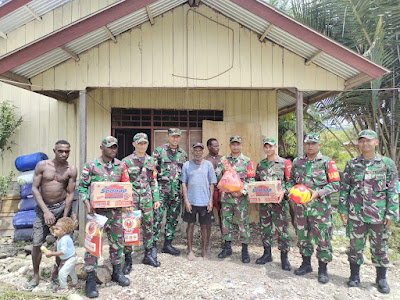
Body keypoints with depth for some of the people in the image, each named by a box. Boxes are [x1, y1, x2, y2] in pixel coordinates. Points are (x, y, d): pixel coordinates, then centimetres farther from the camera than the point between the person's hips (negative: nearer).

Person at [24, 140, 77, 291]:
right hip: (43, 207, 0)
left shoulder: (71, 170, -7)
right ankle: (36, 276, 20)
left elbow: (70, 194, -7)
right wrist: (46, 211, -13)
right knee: (37, 243, 1)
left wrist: (64, 218, -11)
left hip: (62, 206, 0)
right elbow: (34, 189, -6)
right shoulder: (42, 165, -6)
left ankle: (56, 271, 28)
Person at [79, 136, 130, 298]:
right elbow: (82, 186, -2)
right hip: (96, 210, -4)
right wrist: (87, 203, -16)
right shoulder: (91, 165, -4)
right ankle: (90, 280, 12)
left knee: (117, 241, 13)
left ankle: (117, 272, 31)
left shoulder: (121, 165, 5)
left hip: (116, 210, 4)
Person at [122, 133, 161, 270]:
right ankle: (128, 259, 14)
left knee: (148, 226, 11)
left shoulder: (151, 161, 9)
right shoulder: (126, 161, -4)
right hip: (131, 199, -4)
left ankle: (148, 255, 26)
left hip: (147, 199, 4)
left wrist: (156, 198, 9)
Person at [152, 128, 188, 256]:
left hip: (176, 189, 5)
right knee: (157, 216, -6)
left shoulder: (183, 153, 11)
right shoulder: (159, 150, -1)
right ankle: (153, 245, 5)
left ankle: (168, 244, 22)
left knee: (173, 217, 9)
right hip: (161, 188, -4)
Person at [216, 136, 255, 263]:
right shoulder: (223, 160, 9)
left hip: (241, 197, -3)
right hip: (226, 196, 3)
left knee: (243, 223, 1)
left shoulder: (247, 161, 2)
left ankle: (245, 250, 13)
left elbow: (251, 180, -1)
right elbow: (218, 177, 7)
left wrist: (242, 192, -13)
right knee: (226, 221, 10)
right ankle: (227, 247, 25)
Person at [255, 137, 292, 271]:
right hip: (263, 201, 4)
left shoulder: (285, 163, 0)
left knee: (282, 229, -1)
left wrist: (283, 191, -20)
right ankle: (267, 254, 25)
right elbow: (256, 181, 18)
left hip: (279, 201, -4)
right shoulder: (260, 164, 12)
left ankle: (284, 257, 12)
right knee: (265, 227, 11)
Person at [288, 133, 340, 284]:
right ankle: (306, 264, 32)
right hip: (301, 205, 4)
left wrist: (318, 193, -18)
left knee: (322, 238, 3)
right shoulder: (297, 162, 9)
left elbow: (335, 184, -6)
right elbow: (291, 180, 17)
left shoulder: (327, 162, -4)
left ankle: (323, 269, 20)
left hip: (320, 206, -4)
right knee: (302, 236, 14)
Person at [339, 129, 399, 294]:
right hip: (355, 213, 1)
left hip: (378, 214, -1)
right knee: (355, 245, 10)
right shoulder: (351, 164, 4)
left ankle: (381, 278, 27)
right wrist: (343, 209, 3)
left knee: (379, 246, 10)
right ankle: (354, 275, 25)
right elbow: (344, 188, 7)